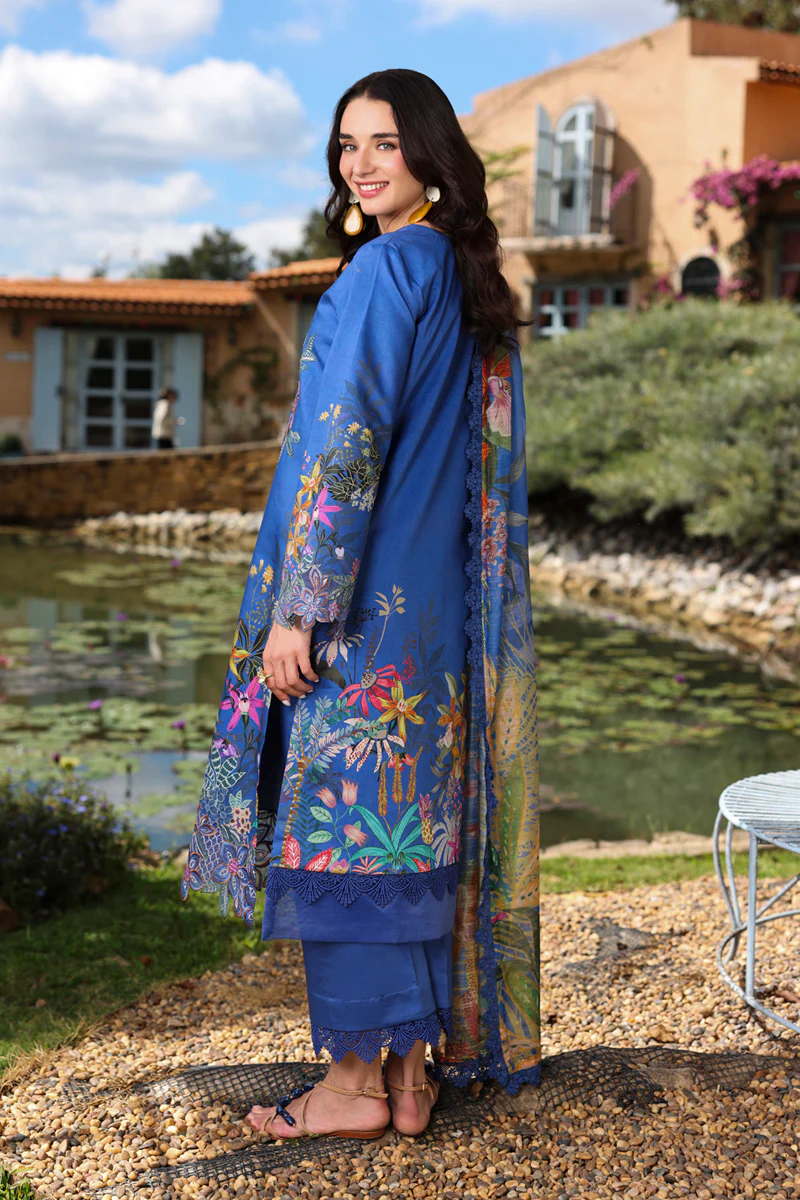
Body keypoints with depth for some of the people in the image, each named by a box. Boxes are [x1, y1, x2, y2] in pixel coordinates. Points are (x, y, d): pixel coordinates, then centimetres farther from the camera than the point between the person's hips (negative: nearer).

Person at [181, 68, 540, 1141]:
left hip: (363, 602, -9)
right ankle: (417, 1067, 19)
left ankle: (356, 1079, 7)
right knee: (415, 824, 11)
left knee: (340, 821, -1)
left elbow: (349, 444, -18)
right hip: (437, 606, 9)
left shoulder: (384, 268, -11)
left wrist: (297, 607, -17)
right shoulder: (471, 281, 15)